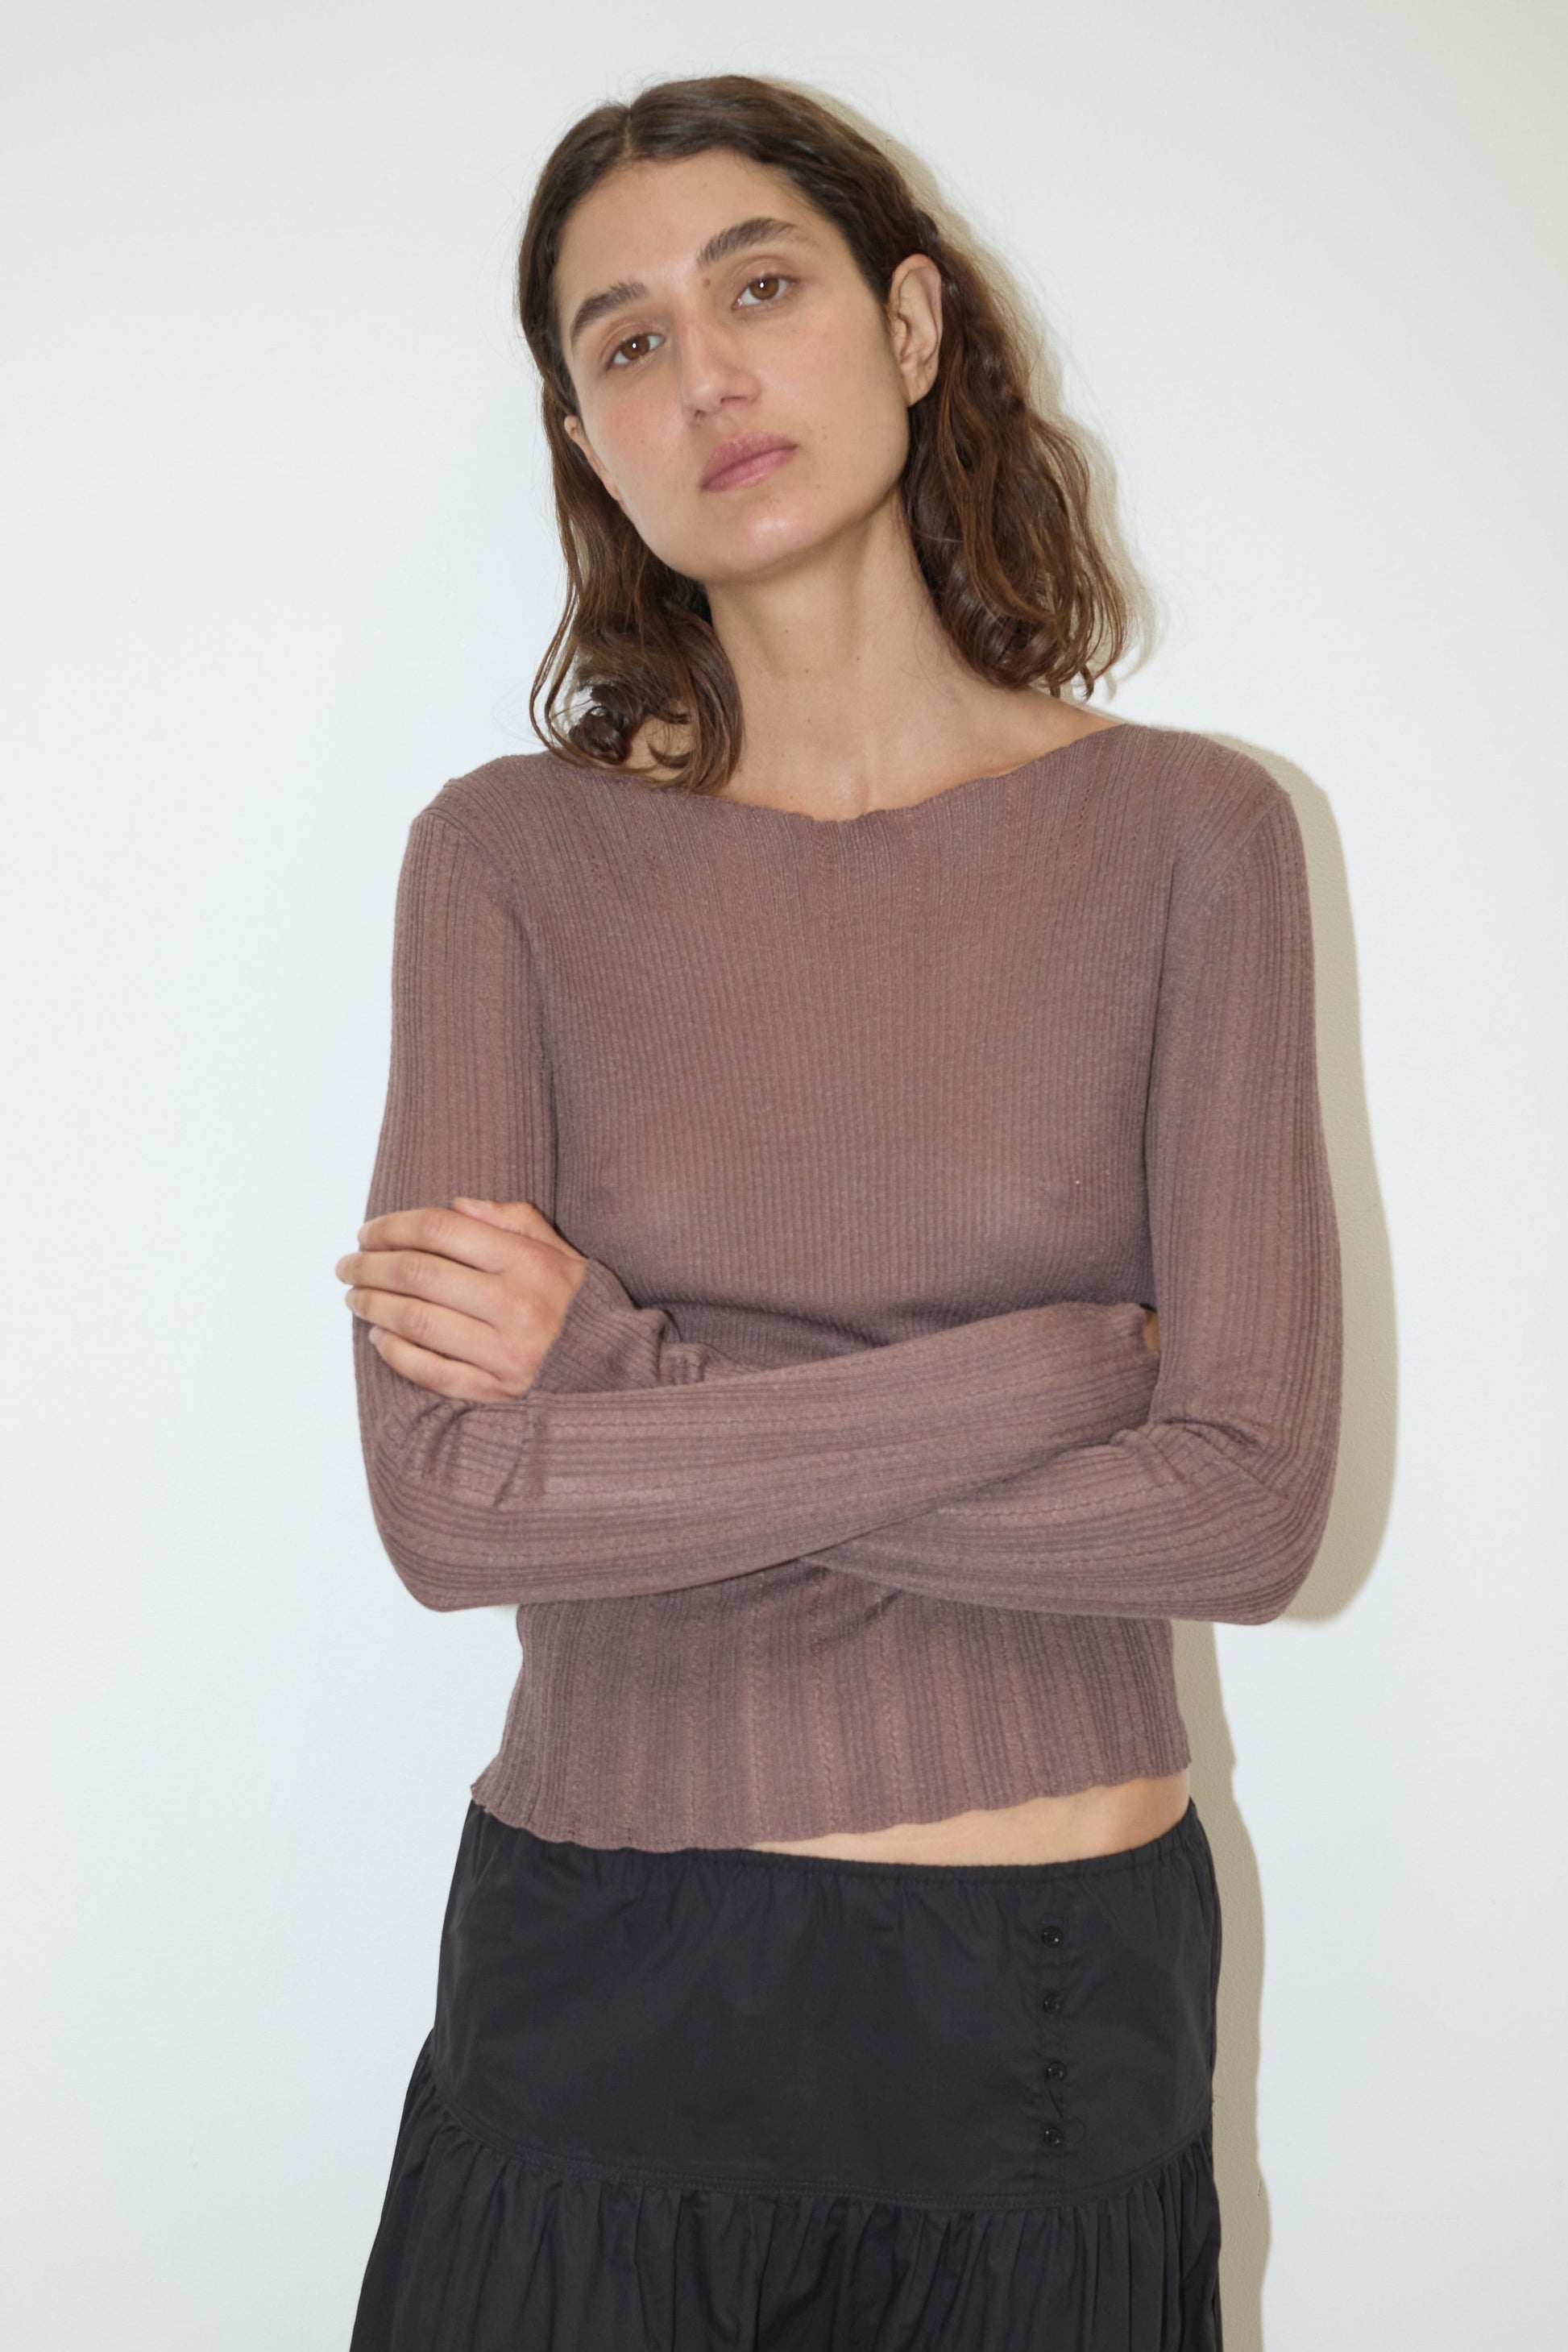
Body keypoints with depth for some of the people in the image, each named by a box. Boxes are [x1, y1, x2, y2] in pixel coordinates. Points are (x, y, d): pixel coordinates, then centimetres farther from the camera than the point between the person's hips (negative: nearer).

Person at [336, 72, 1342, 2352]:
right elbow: (451, 1498, -13)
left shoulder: (1187, 835, -5)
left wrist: (634, 1391, -14)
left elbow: (1251, 1504, -12)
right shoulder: (512, 856, -4)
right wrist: (1042, 1369, -16)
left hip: (1059, 1996, 0)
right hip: (600, 1984, 0)